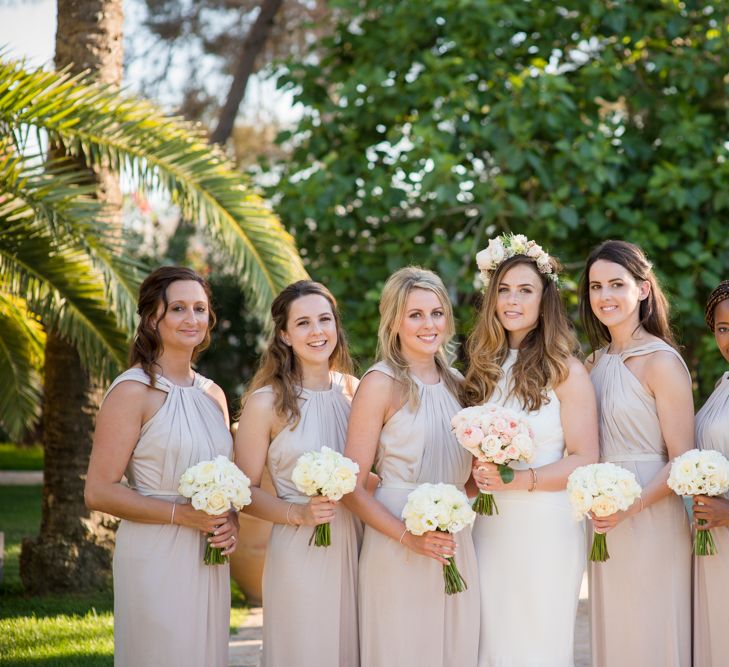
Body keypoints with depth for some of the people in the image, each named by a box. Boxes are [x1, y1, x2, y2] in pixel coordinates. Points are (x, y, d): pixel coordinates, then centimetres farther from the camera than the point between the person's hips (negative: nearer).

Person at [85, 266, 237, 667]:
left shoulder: (212, 394, 12)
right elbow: (99, 492, -13)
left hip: (208, 563, 6)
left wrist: (231, 522, 0)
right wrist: (180, 514, -18)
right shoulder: (133, 391, -9)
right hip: (155, 559, -6)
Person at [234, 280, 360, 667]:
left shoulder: (354, 391, 6)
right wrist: (298, 513, -19)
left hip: (355, 548, 4)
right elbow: (246, 491, -4)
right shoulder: (266, 402, -7)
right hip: (299, 553, -4)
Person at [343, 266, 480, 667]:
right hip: (398, 552, -6)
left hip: (455, 546, 6)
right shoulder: (381, 383, -7)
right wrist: (408, 537, -20)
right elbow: (352, 487, -11)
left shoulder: (453, 383, 11)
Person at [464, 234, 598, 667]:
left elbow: (585, 461, -9)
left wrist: (521, 480, -22)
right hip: (490, 528, 5)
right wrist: (480, 475, -4)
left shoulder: (565, 370, -6)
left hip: (547, 528, -5)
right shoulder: (485, 368, 10)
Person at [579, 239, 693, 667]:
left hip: (651, 518, -6)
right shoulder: (595, 362, 10)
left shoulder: (662, 362, -11)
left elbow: (683, 462, -13)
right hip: (604, 526, 6)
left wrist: (629, 508, -24)